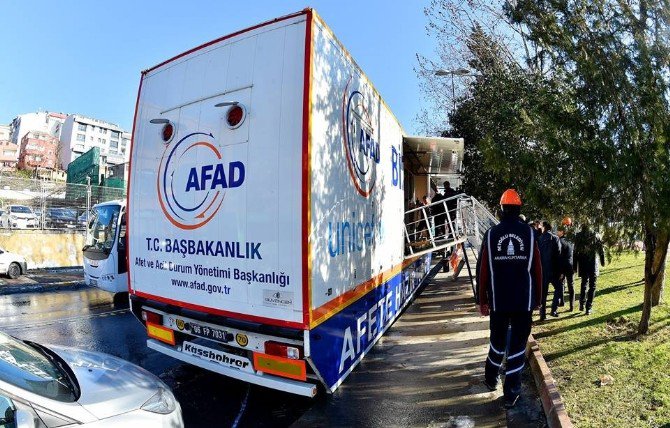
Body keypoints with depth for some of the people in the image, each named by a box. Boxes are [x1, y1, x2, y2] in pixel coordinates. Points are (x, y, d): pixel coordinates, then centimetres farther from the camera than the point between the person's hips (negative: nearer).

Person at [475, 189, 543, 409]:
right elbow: (537, 269, -1)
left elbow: (482, 269, -5)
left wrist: (481, 299, 3)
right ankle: (511, 393, 11)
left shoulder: (491, 234, -4)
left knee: (498, 340, 18)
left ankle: (491, 379, 34)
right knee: (518, 344, 7)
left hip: (498, 300, 1)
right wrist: (537, 298, 10)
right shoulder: (529, 233, -2)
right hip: (524, 300, 0)